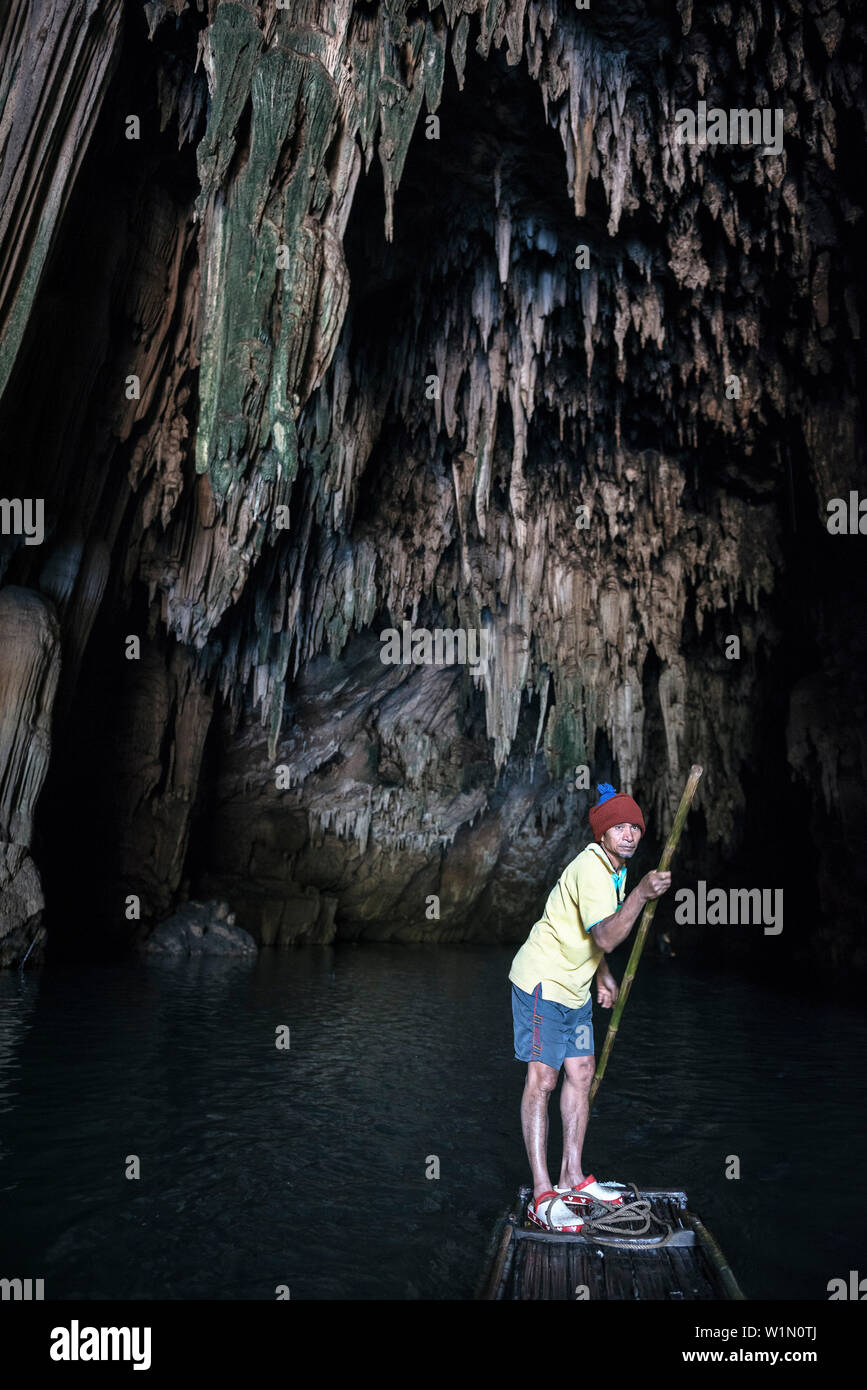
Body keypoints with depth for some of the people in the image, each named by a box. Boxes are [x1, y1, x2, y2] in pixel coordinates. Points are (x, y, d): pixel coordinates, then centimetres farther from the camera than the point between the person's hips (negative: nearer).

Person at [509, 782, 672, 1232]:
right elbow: (606, 937, -32)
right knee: (541, 1078, -10)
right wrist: (641, 894, -38)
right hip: (542, 980, -10)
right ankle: (542, 1196, -9)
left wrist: (603, 975, 16)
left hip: (574, 988, 10)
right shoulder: (591, 869, -22)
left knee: (581, 1072, 10)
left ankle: (572, 1177, 20)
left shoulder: (615, 869, 10)